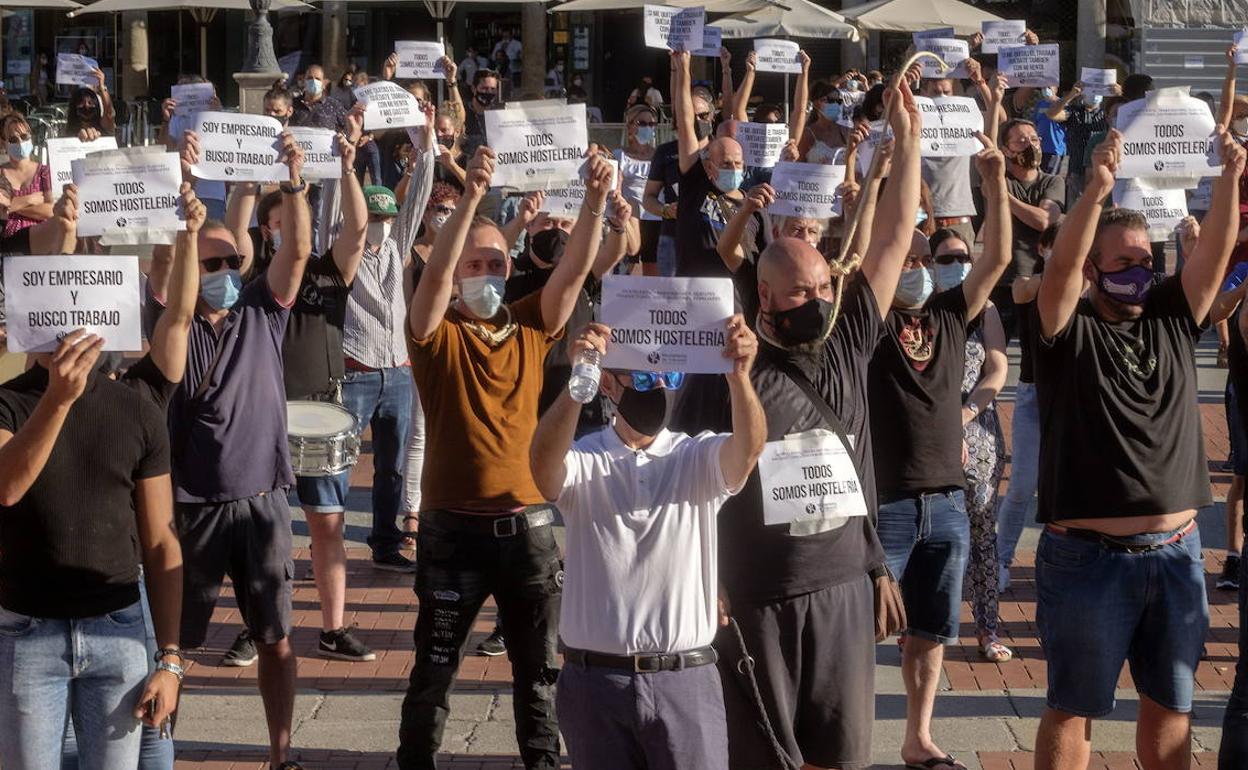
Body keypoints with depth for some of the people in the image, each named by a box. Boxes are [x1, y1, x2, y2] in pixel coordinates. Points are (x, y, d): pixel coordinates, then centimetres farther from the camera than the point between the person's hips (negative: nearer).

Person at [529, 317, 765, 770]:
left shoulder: (700, 458, 4)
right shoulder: (584, 461, 0)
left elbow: (749, 446, -18)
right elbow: (543, 464, -23)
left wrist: (739, 377, -38)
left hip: (687, 681, 0)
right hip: (595, 680, 0)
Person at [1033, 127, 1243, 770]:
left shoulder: (1172, 318, 7)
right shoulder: (1069, 330, -5)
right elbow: (1060, 265, -23)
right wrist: (1096, 192, -37)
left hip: (1176, 554, 5)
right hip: (1088, 556, -5)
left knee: (1170, 704, 15)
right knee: (1073, 707, 6)